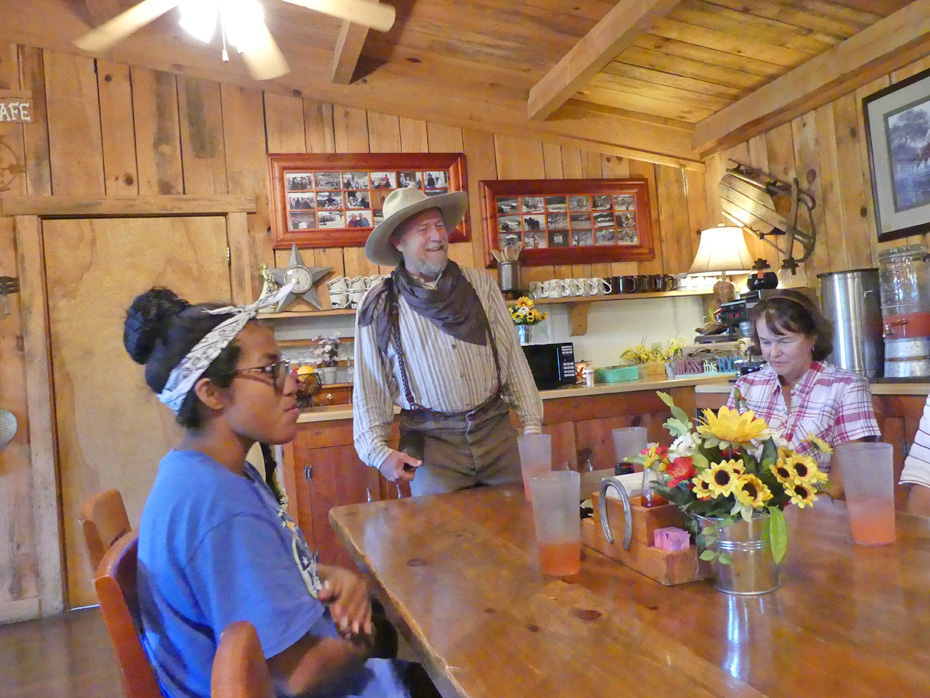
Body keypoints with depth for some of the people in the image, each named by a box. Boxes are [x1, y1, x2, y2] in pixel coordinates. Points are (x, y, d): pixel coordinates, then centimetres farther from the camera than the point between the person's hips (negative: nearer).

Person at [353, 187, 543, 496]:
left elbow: (513, 358, 8)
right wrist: (379, 451, -9)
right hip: (430, 439, -2)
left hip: (495, 428, 2)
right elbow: (369, 389, 1)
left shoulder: (480, 284, 5)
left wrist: (532, 425, 5)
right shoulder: (380, 305, -2)